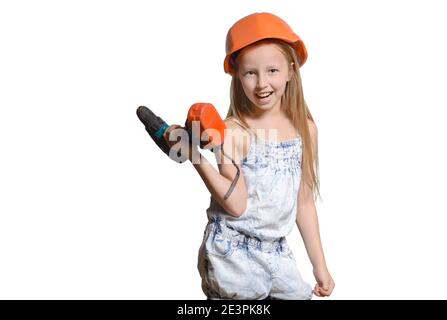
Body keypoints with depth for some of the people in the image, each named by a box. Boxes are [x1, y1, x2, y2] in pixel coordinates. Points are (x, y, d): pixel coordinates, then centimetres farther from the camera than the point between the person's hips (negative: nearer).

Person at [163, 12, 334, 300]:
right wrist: (196, 158, -30)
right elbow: (237, 205, -18)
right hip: (233, 255, -4)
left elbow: (304, 203, 8)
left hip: (277, 254, 5)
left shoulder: (305, 129, 1)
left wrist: (320, 265, 12)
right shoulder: (234, 131, -13)